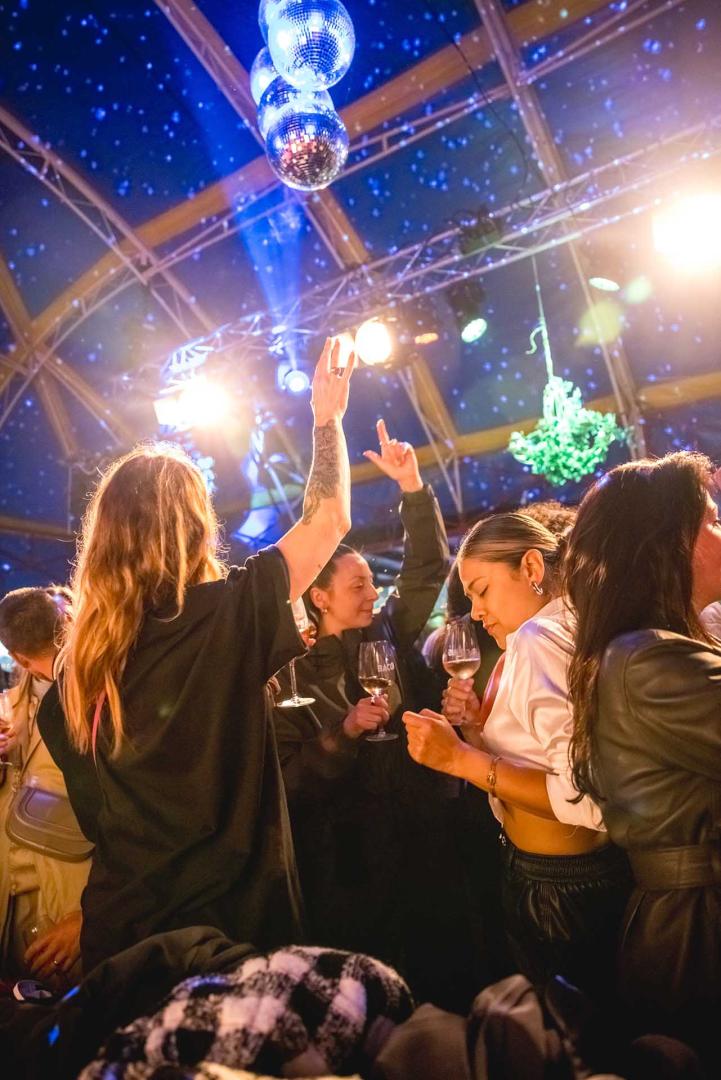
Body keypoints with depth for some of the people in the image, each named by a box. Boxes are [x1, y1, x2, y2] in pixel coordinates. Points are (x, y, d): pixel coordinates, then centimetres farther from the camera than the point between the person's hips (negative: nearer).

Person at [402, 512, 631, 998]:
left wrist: (461, 757, -28)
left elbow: (588, 798, -30)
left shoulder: (538, 635, -23)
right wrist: (482, 723, -3)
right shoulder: (579, 628, 5)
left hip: (556, 883, -9)